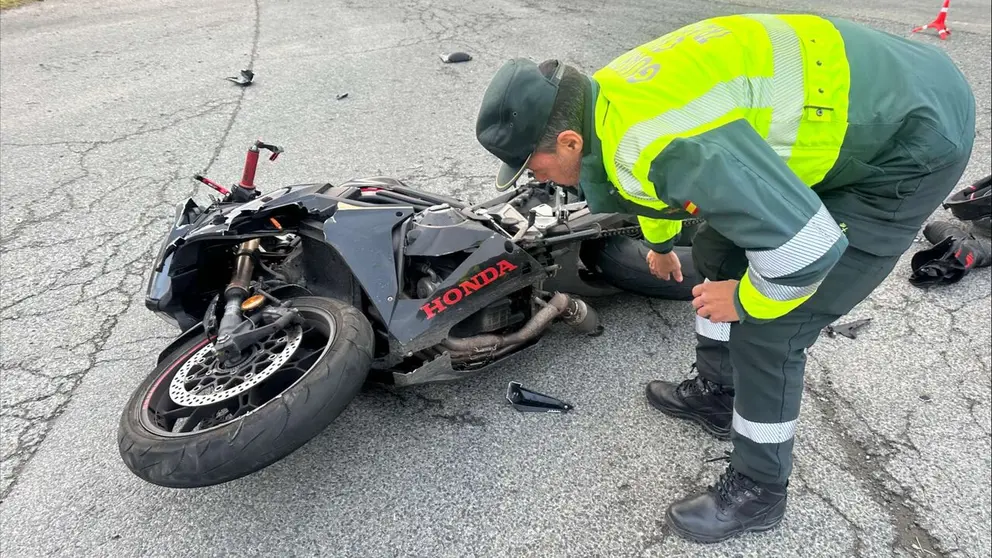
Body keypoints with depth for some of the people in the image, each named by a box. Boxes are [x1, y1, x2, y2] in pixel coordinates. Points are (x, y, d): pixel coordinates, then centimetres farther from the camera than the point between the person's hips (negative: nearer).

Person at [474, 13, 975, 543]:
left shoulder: (660, 144, -35)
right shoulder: (604, 97, -2)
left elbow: (807, 248, -34)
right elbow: (655, 177, 22)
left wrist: (744, 301, -13)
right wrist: (659, 242, 40)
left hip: (913, 141, -9)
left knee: (766, 333, -7)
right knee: (718, 250, 16)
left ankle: (758, 492, 16)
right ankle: (717, 393, 36)